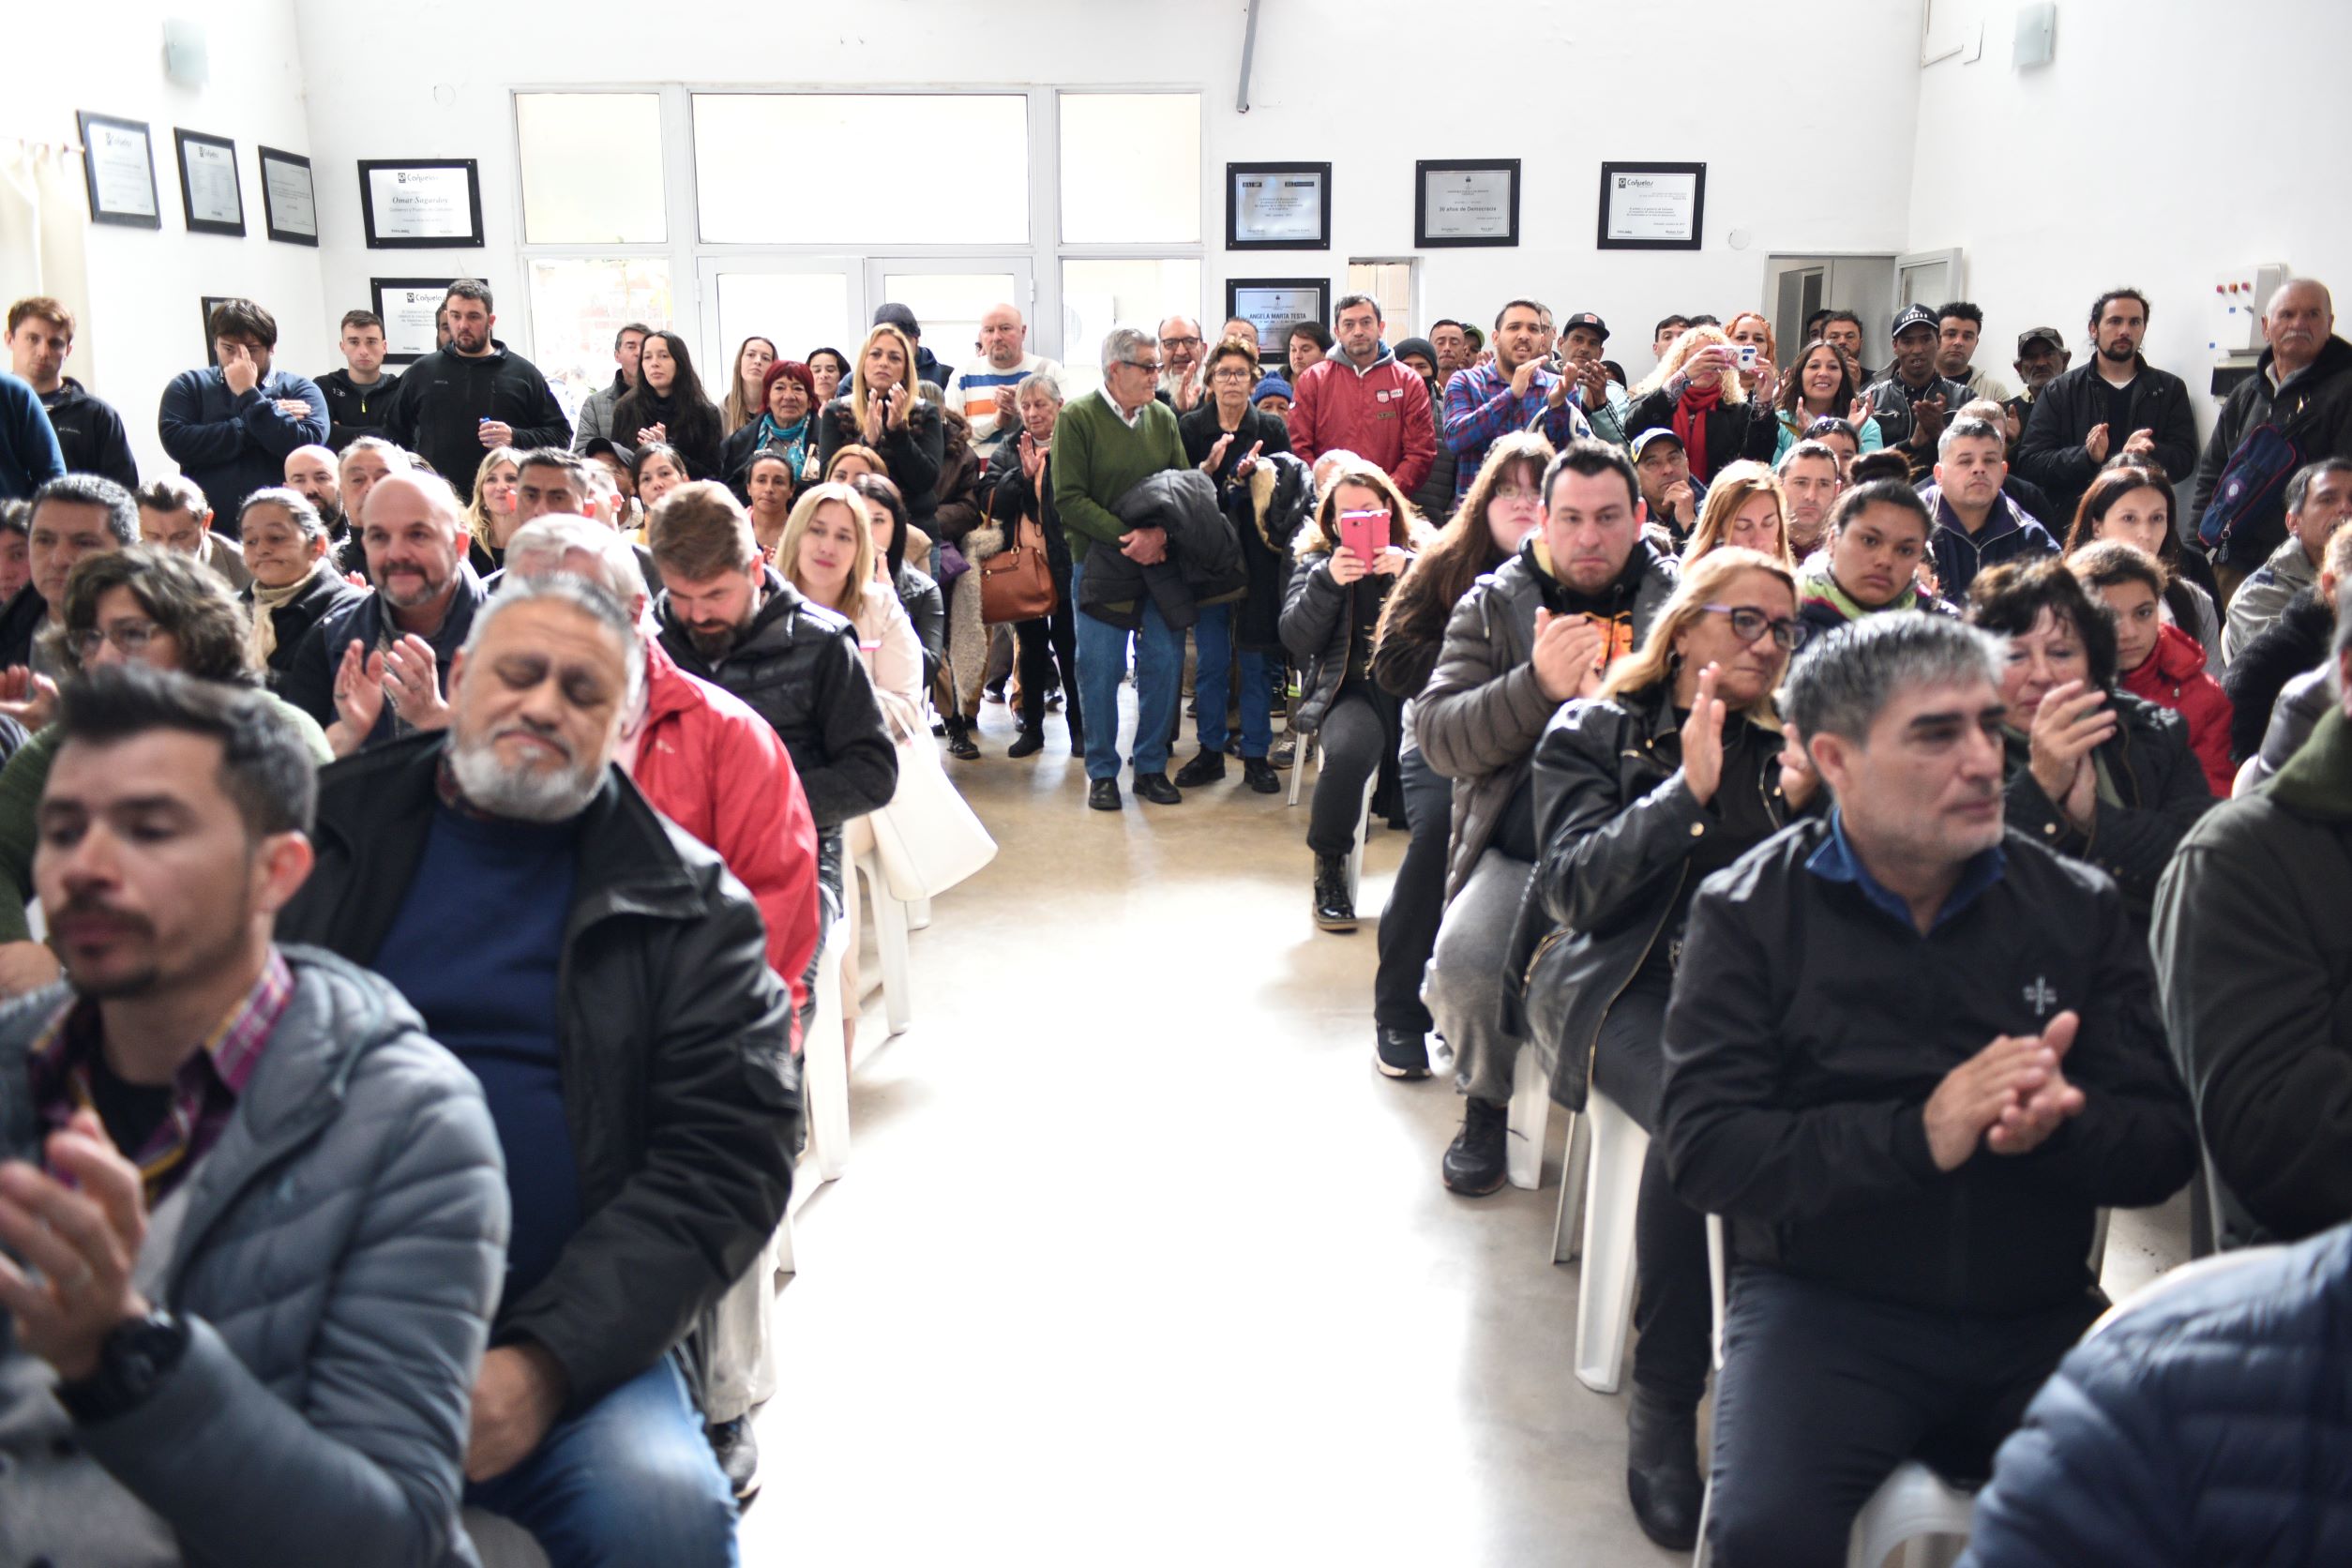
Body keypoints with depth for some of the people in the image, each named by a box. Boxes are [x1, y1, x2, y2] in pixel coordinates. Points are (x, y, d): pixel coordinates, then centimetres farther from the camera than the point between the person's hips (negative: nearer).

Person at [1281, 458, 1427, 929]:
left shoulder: (1421, 555, 15)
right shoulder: (1317, 561, 17)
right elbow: (1296, 639, 3)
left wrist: (1409, 573, -12)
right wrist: (1327, 581, -9)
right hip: (1352, 690, 0)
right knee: (1347, 752, -35)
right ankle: (1329, 867, -13)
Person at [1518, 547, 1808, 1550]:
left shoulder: (1786, 744, 19)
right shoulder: (1594, 732, 9)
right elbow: (1575, 887, -4)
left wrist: (1809, 801, -6)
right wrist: (1687, 791, -12)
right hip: (1621, 980, -3)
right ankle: (1663, 1407, -20)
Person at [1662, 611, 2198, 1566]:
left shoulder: (2079, 907, 7)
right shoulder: (1749, 913, -3)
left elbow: (2166, 1145, 3)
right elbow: (1702, 1147, -12)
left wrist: (2059, 1125, -20)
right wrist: (1919, 1134, -23)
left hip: (2041, 1315, 4)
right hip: (1826, 1305, -3)